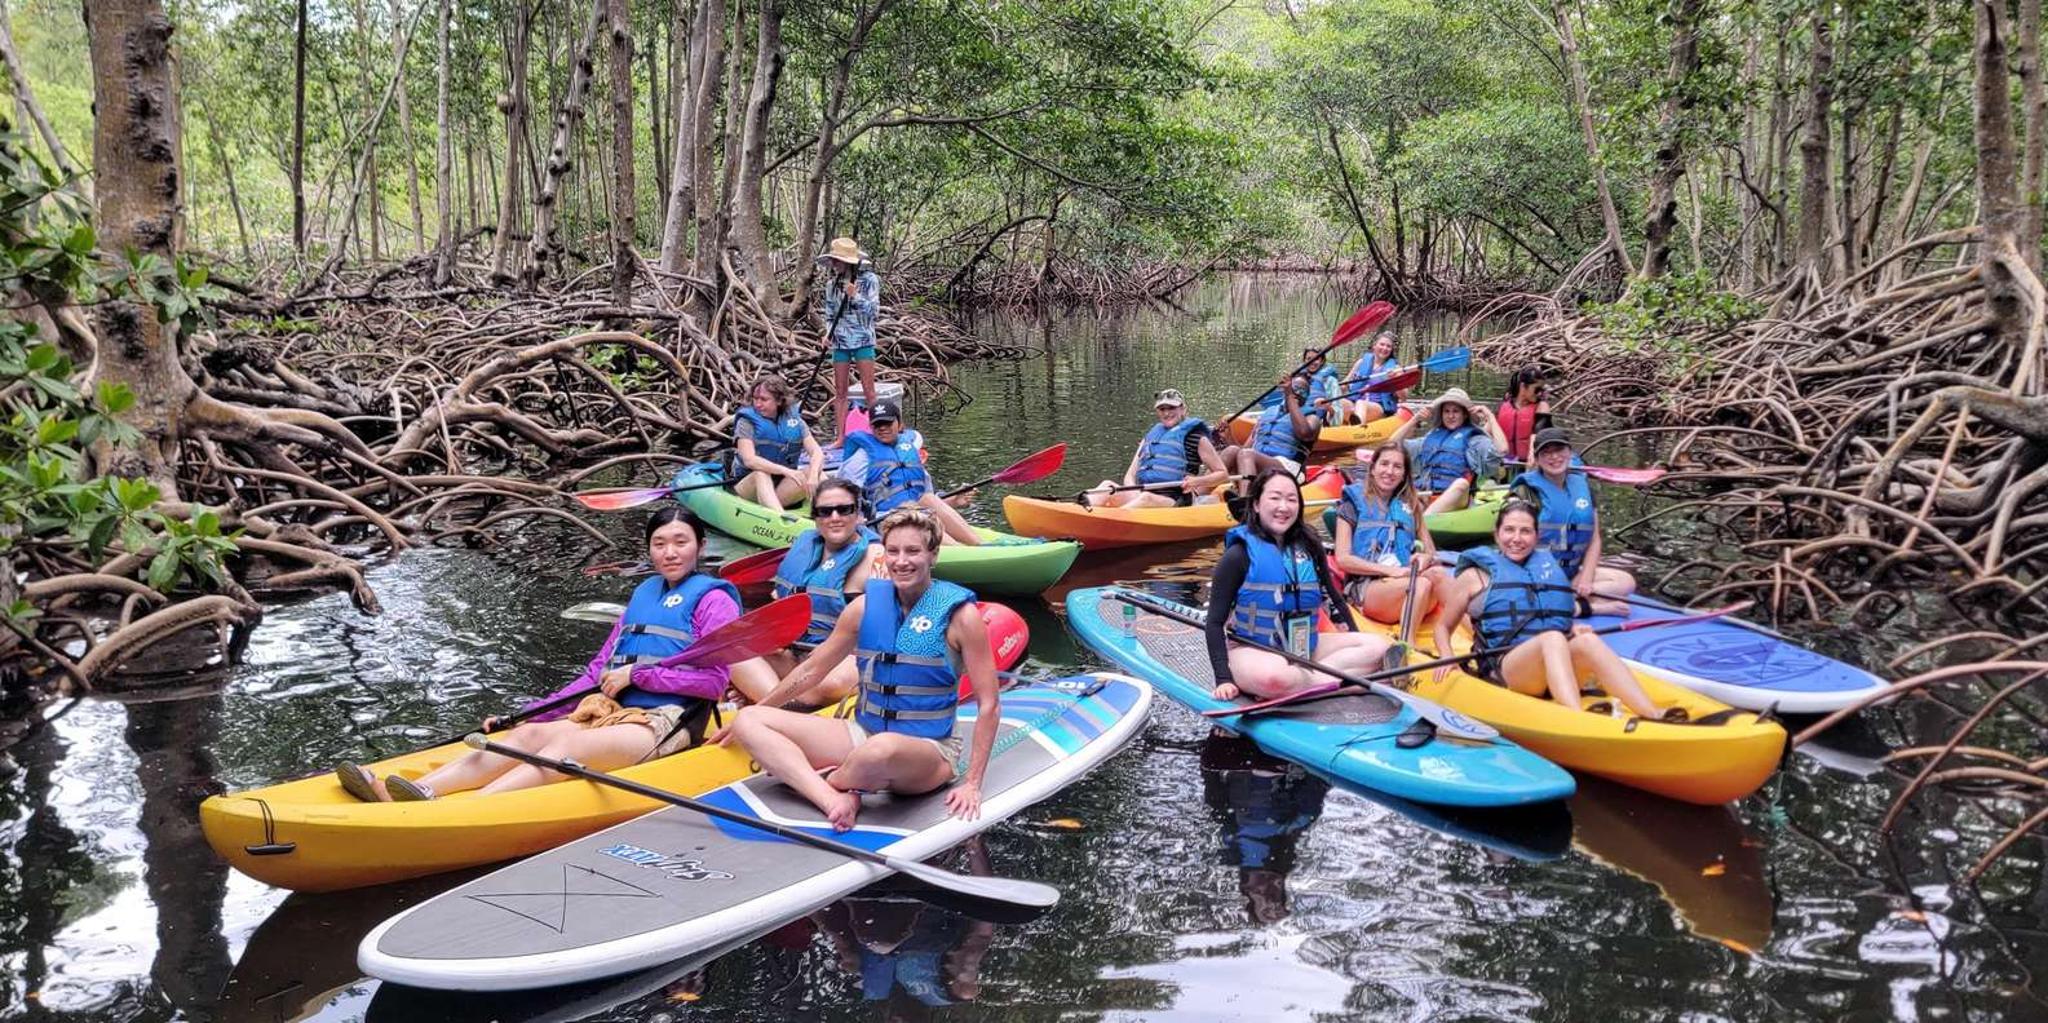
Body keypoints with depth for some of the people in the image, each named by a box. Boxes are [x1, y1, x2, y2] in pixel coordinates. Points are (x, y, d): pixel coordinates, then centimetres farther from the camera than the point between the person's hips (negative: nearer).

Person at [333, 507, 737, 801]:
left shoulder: (713, 599, 0)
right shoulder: (643, 593, 21)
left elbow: (713, 681, -13)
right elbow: (598, 671, 19)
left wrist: (636, 673, -11)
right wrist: (529, 713, 11)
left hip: (667, 721, -7)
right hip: (616, 712, 7)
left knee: (569, 745, -30)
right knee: (528, 734, -16)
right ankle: (418, 792, -34)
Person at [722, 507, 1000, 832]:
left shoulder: (959, 614, -8)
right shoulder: (866, 606, 4)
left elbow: (987, 705, -8)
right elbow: (812, 670, 16)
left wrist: (972, 783, -15)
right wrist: (751, 714, 19)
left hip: (929, 752, -5)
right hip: (862, 735, 5)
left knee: (885, 748, -43)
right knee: (748, 720, -8)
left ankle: (827, 781, -7)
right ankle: (833, 799, -30)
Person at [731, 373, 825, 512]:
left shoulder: (794, 420, 4)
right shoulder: (746, 422, -6)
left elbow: (817, 451, -5)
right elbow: (749, 459, -21)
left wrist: (813, 475, -28)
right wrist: (785, 470, -33)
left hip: (784, 486, 4)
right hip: (750, 485, -3)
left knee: (813, 470, -19)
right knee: (761, 474, -34)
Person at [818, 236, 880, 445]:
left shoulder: (869, 280, -5)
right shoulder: (832, 284, 6)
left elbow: (873, 310, -9)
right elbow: (829, 314, 15)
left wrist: (855, 296, -22)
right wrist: (829, 333, -2)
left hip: (863, 341, -4)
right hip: (840, 343, 4)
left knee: (868, 391, -4)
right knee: (840, 392, 5)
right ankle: (840, 437, 9)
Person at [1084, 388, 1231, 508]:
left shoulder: (1196, 437, 9)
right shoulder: (1151, 436, 23)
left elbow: (1223, 473, 9)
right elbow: (1130, 475, 20)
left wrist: (1197, 482, -10)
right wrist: (1133, 492, -4)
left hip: (1174, 502, -6)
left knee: (1147, 498, -37)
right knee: (1107, 486, -18)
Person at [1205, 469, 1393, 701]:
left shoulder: (1309, 547, 6)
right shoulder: (1240, 554, -10)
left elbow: (1333, 600, 18)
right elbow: (1215, 621, -10)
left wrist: (1356, 646, 12)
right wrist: (1224, 679, -19)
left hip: (1304, 648, 7)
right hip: (1252, 652, -7)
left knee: (1378, 646, -9)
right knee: (1272, 676, -40)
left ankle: (1306, 679, -22)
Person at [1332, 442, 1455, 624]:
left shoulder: (1410, 505, 23)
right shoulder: (1354, 502, 9)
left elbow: (1431, 551, 20)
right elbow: (1343, 559, -1)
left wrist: (1425, 558, -6)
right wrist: (1389, 570, -12)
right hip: (1367, 586, -4)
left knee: (1437, 573, -32)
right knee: (1421, 583, -35)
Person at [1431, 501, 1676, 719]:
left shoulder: (1547, 565, 23)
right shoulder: (1476, 576, 12)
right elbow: (1443, 626, 16)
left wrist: (1573, 630, 11)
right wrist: (1447, 659, -3)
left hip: (1555, 665, 4)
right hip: (1503, 668, -4)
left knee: (1587, 641, -28)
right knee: (1552, 638, -34)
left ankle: (1651, 713, -46)